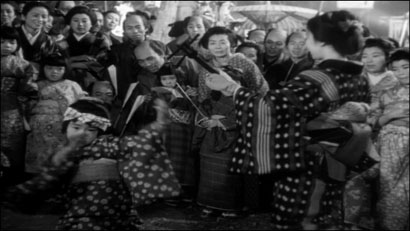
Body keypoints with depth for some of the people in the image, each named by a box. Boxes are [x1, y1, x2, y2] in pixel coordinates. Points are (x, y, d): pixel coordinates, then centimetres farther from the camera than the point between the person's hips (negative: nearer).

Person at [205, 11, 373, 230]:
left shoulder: (315, 80, -22)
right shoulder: (360, 80, 3)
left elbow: (270, 105, -26)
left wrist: (232, 88, -14)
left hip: (305, 169, -8)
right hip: (339, 170, 8)